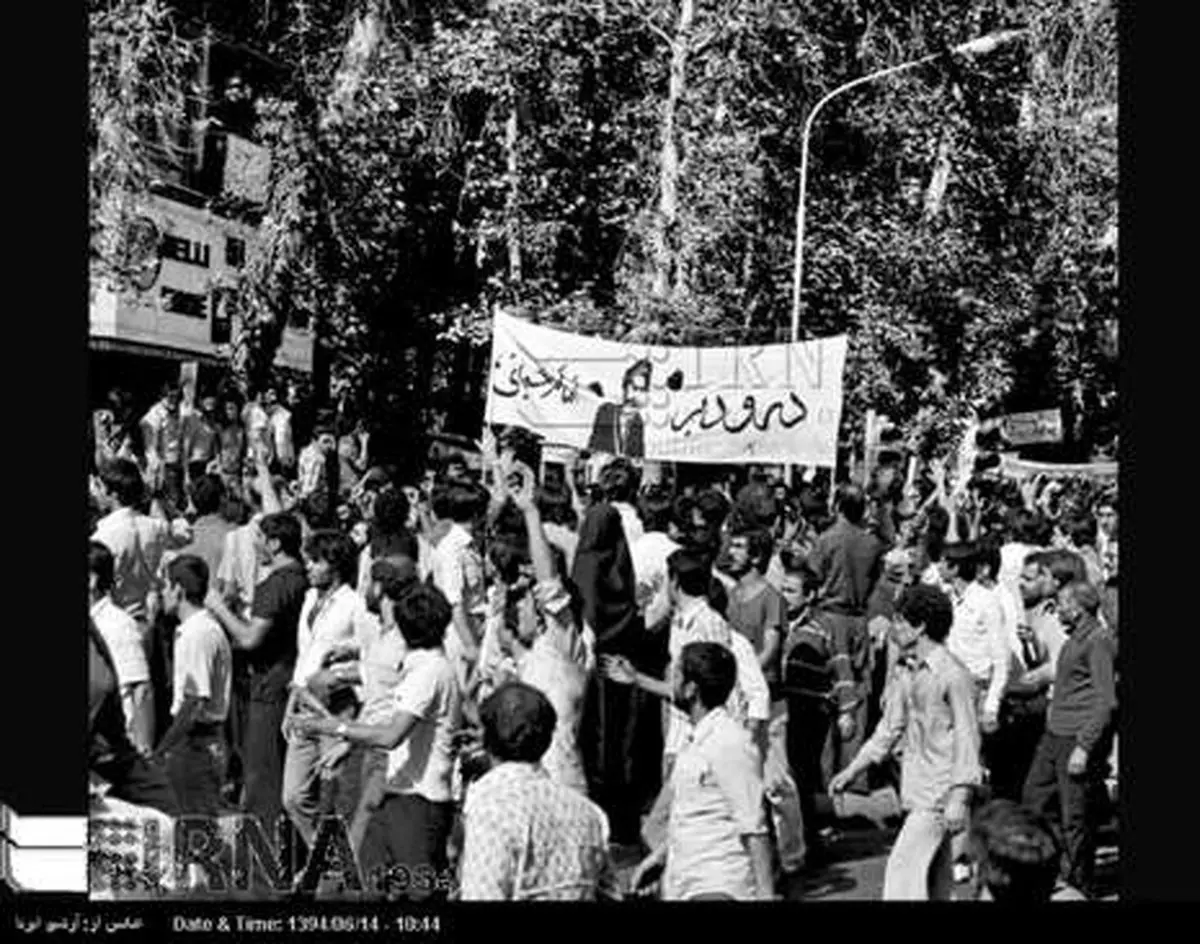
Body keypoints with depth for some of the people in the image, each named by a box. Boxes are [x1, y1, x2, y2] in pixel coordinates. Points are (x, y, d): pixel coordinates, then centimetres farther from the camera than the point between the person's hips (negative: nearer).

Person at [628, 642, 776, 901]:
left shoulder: (730, 744, -16)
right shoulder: (696, 740, 11)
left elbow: (754, 828, -18)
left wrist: (765, 894, -20)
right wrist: (659, 855, 24)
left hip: (719, 887, -9)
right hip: (682, 883, 9)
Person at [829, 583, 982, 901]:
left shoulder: (953, 675, -14)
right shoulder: (907, 671, 10)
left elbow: (967, 738, -15)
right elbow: (890, 728, 18)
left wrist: (959, 799, -20)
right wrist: (851, 771, 17)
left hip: (940, 790, -8)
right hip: (916, 786, 8)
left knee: (903, 866, -13)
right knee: (935, 877, 12)